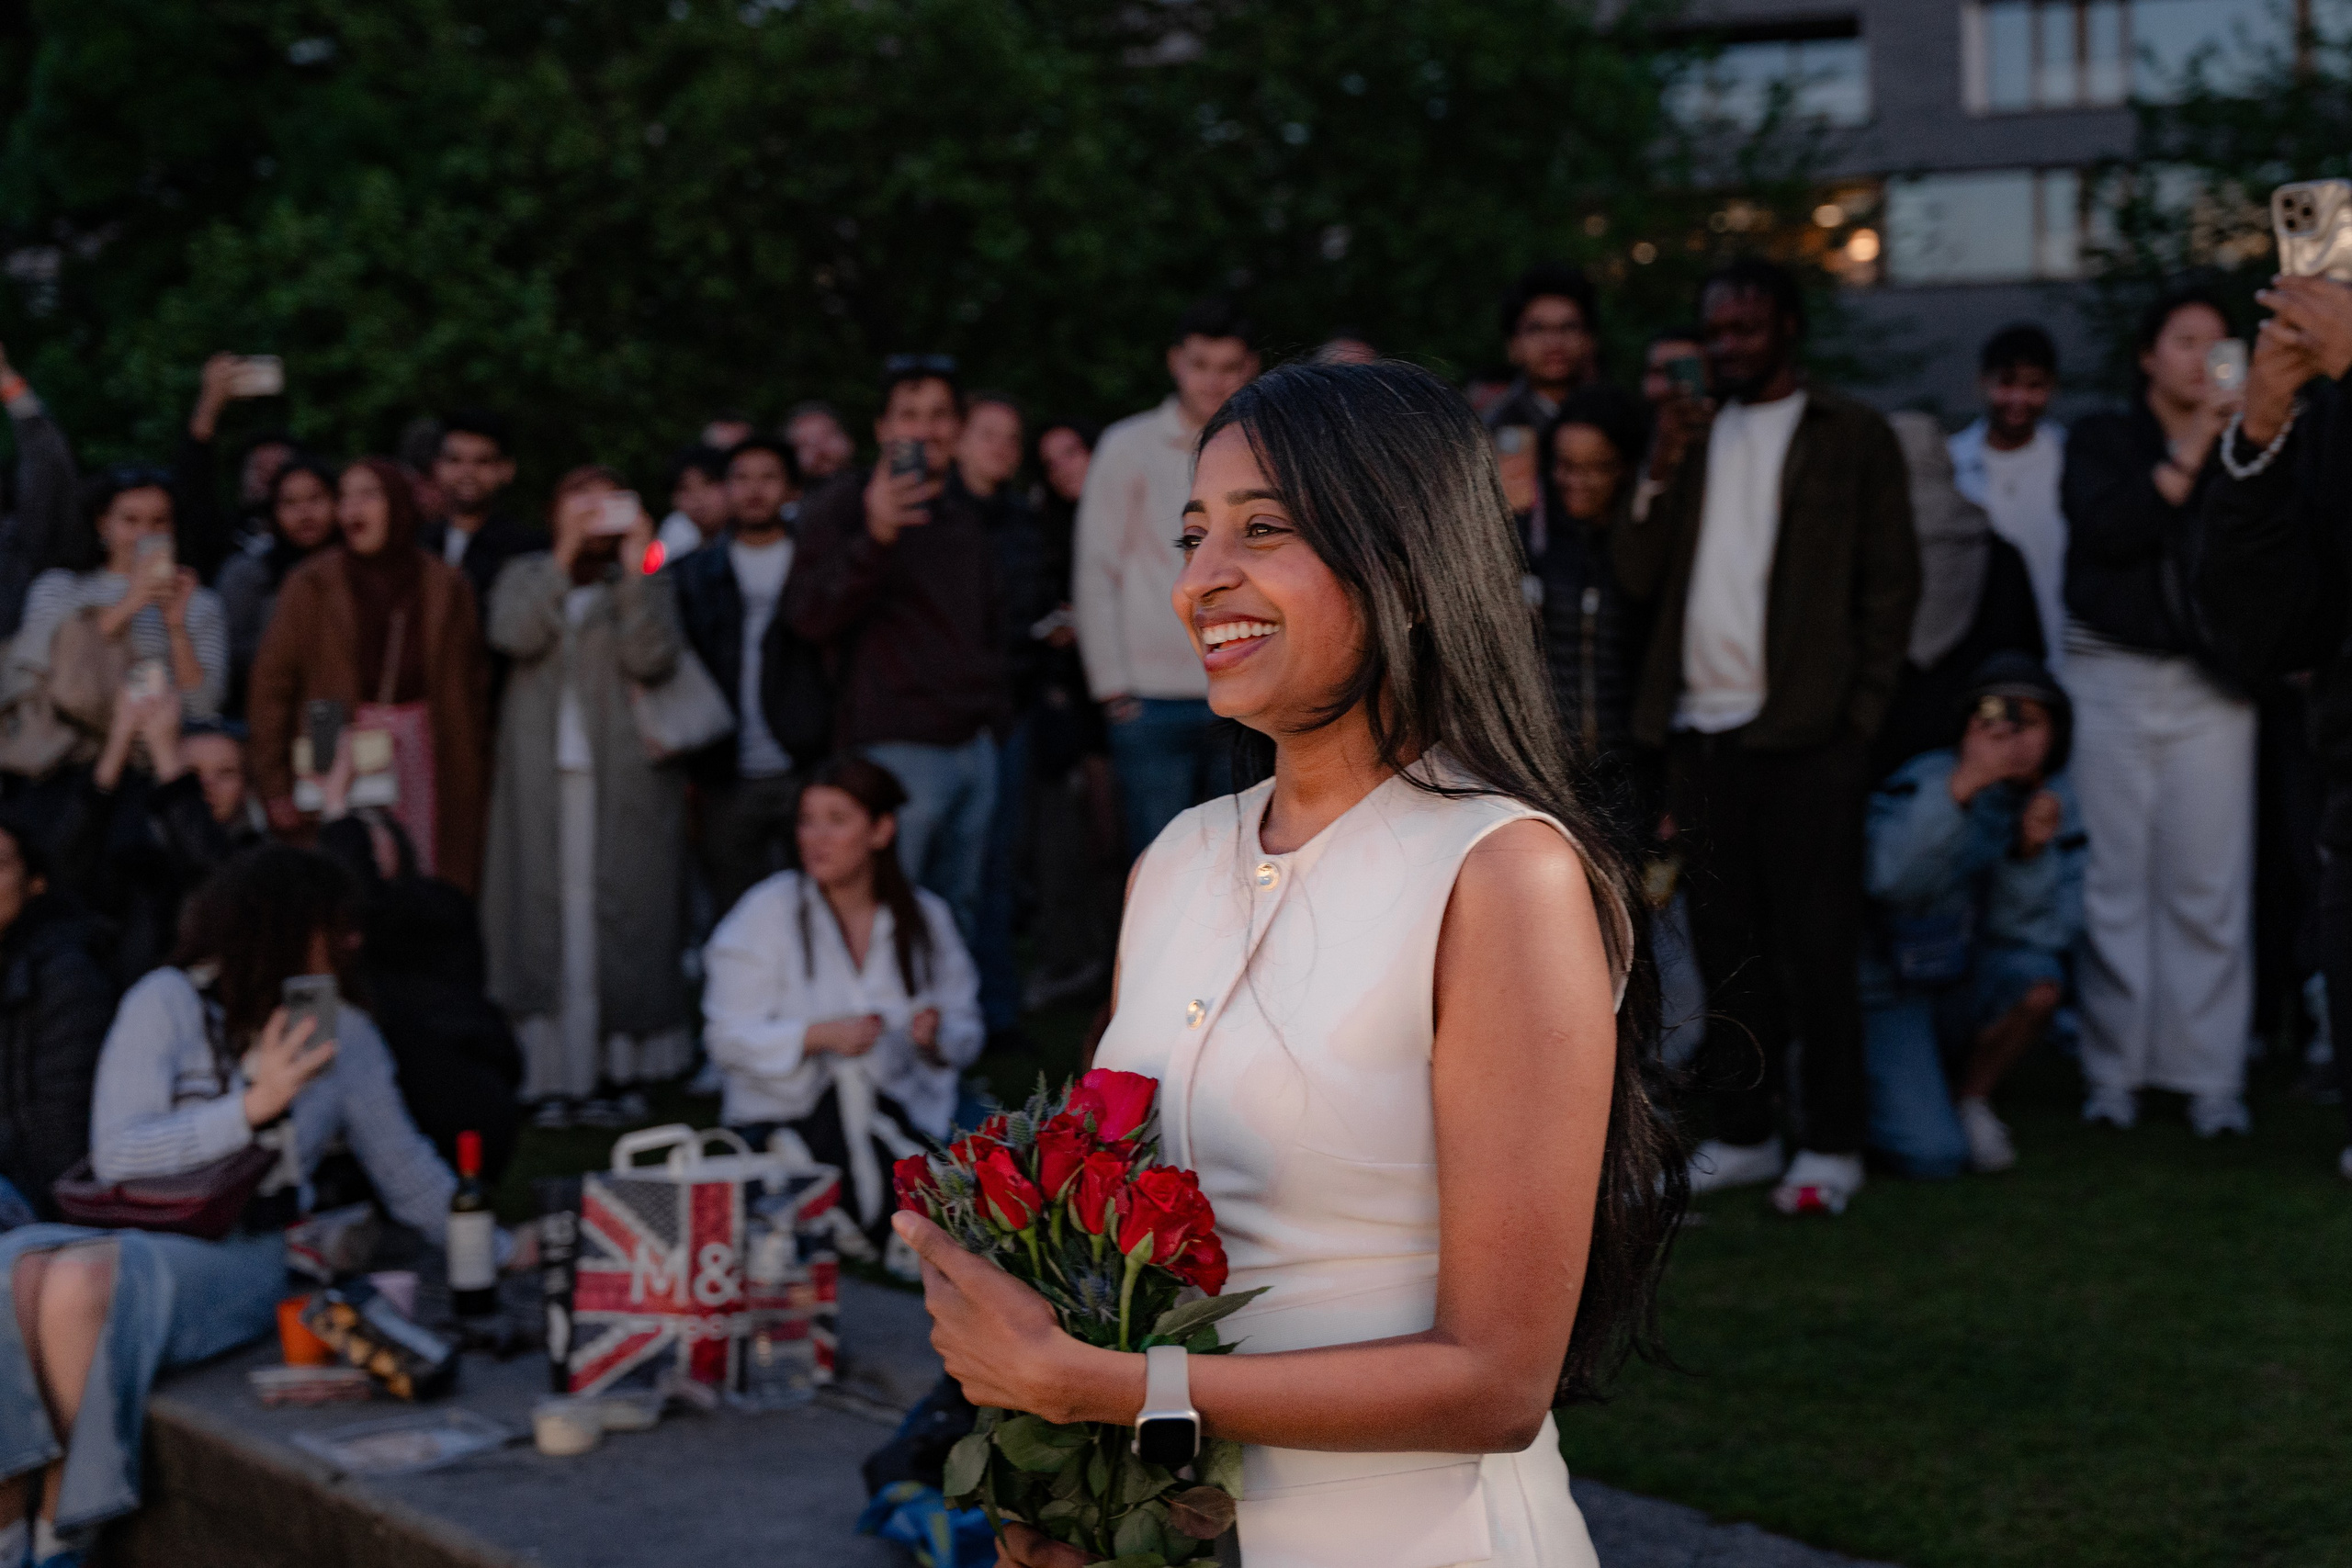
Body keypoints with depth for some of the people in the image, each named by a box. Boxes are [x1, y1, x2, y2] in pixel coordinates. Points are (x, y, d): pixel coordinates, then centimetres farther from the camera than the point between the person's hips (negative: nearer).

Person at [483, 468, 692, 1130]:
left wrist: (634, 567, -10)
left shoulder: (647, 581, 10)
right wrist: (565, 557, -9)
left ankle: (623, 1067, 1)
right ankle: (557, 1076, -3)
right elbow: (515, 636, -7)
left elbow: (652, 661, -7)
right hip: (543, 776, 1)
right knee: (549, 919, -4)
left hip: (623, 777, -1)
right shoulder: (527, 575, 14)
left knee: (623, 917, -5)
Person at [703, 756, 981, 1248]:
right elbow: (728, 1038, -7)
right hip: (783, 1112, -2)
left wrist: (936, 1038, -14)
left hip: (899, 1110, 2)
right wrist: (821, 1035, -21)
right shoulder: (768, 911, -2)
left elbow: (965, 1030, 11)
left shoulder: (926, 917, 8)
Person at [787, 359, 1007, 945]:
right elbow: (810, 616, -16)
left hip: (975, 743, 7)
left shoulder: (965, 512, 19)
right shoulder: (845, 505, -3)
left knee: (956, 917, 9)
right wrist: (873, 538, -29)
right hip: (898, 747, -7)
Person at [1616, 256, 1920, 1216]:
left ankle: (1830, 1147, 3)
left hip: (1801, 732, -5)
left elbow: (1891, 582, 0)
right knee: (1726, 946, 8)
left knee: (1813, 947, -4)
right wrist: (1661, 475, -4)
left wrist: (1857, 713, -8)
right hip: (1700, 729, 5)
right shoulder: (1692, 437, 17)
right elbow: (1639, 578, 10)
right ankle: (1743, 1134, 16)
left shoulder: (1851, 438, 3)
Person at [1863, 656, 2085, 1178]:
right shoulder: (1929, 779, -21)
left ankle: (1968, 1099, -1)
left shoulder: (2053, 801, -4)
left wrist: (2032, 853, -27)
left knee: (2039, 979, -29)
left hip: (1965, 988, 5)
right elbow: (1889, 878, -40)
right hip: (1888, 993, -5)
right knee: (1934, 1156, -23)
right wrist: (1961, 788, -48)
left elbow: (2036, 931, -11)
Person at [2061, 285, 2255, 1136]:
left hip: (2209, 682, 1)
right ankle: (2113, 1072, 7)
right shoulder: (2102, 438, 9)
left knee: (2211, 887, -4)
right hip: (2112, 675, -1)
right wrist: (2190, 450, -9)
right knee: (2114, 884, -1)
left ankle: (2211, 1078, 1)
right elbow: (2108, 527, -10)